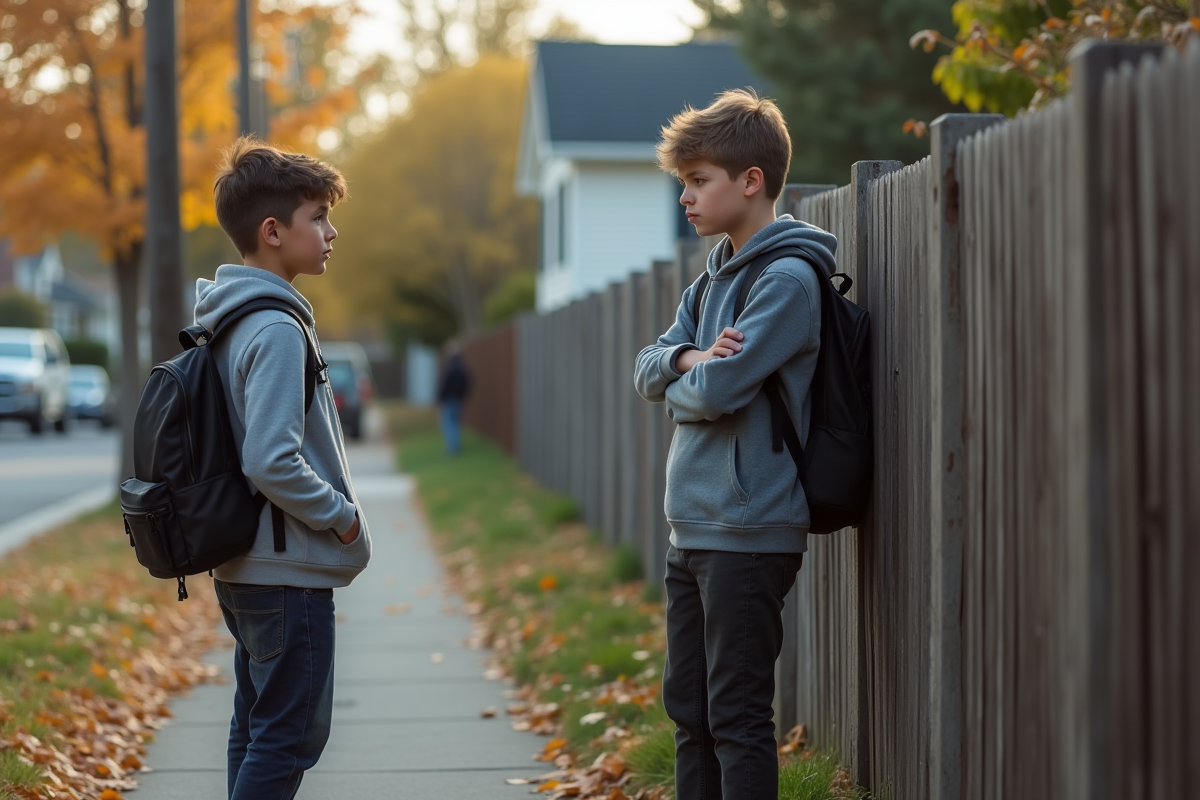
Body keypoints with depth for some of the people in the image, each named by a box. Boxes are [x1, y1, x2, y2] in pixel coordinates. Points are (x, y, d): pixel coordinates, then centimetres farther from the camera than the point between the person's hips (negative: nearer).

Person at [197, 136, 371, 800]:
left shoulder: (225, 320, 11)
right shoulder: (276, 329, -20)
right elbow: (272, 463, -27)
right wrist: (342, 516, -13)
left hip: (243, 568, 10)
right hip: (289, 571, -10)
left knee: (257, 725, 16)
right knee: (292, 736, -4)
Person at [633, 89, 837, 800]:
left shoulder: (788, 279, -13)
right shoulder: (714, 280, 15)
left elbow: (719, 390, -21)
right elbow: (648, 369, 10)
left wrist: (681, 382, 1)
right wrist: (690, 358, -11)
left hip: (749, 531, -9)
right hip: (693, 527, 9)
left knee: (737, 715, -5)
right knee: (689, 707, 15)